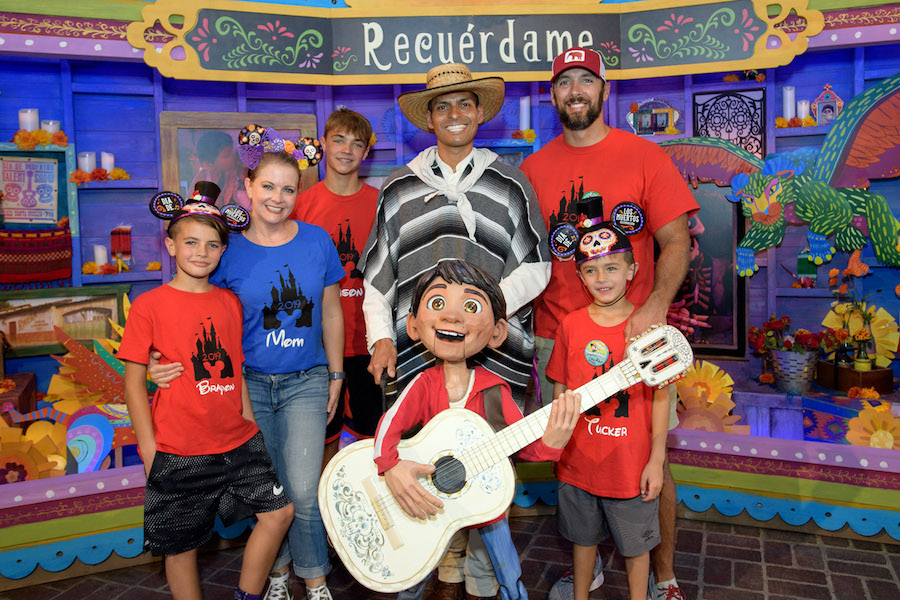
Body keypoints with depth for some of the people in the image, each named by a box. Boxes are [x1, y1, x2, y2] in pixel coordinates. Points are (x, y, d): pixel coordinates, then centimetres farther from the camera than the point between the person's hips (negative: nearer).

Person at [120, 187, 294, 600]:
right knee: (181, 544, 8)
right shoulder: (149, 305, -7)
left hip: (237, 441, 5)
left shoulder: (230, 302, 7)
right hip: (178, 452, -4)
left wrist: (250, 422, 8)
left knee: (279, 510, 5)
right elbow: (134, 381, -6)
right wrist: (148, 450, -8)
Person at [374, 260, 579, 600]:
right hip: (428, 503, 0)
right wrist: (391, 467, -39)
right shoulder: (423, 384, -14)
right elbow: (390, 424, -22)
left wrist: (549, 443, -33)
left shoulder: (494, 389, -14)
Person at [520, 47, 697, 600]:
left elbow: (677, 240, -4)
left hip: (634, 335, -2)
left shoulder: (643, 156, 1)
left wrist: (655, 304, -20)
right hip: (557, 340, 2)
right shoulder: (534, 168, 8)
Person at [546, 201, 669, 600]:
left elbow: (660, 398, -6)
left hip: (631, 464, -2)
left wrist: (656, 461, -6)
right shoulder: (570, 326, -3)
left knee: (636, 545, 15)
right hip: (578, 460, 2)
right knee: (583, 537, 21)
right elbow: (560, 392, 5)